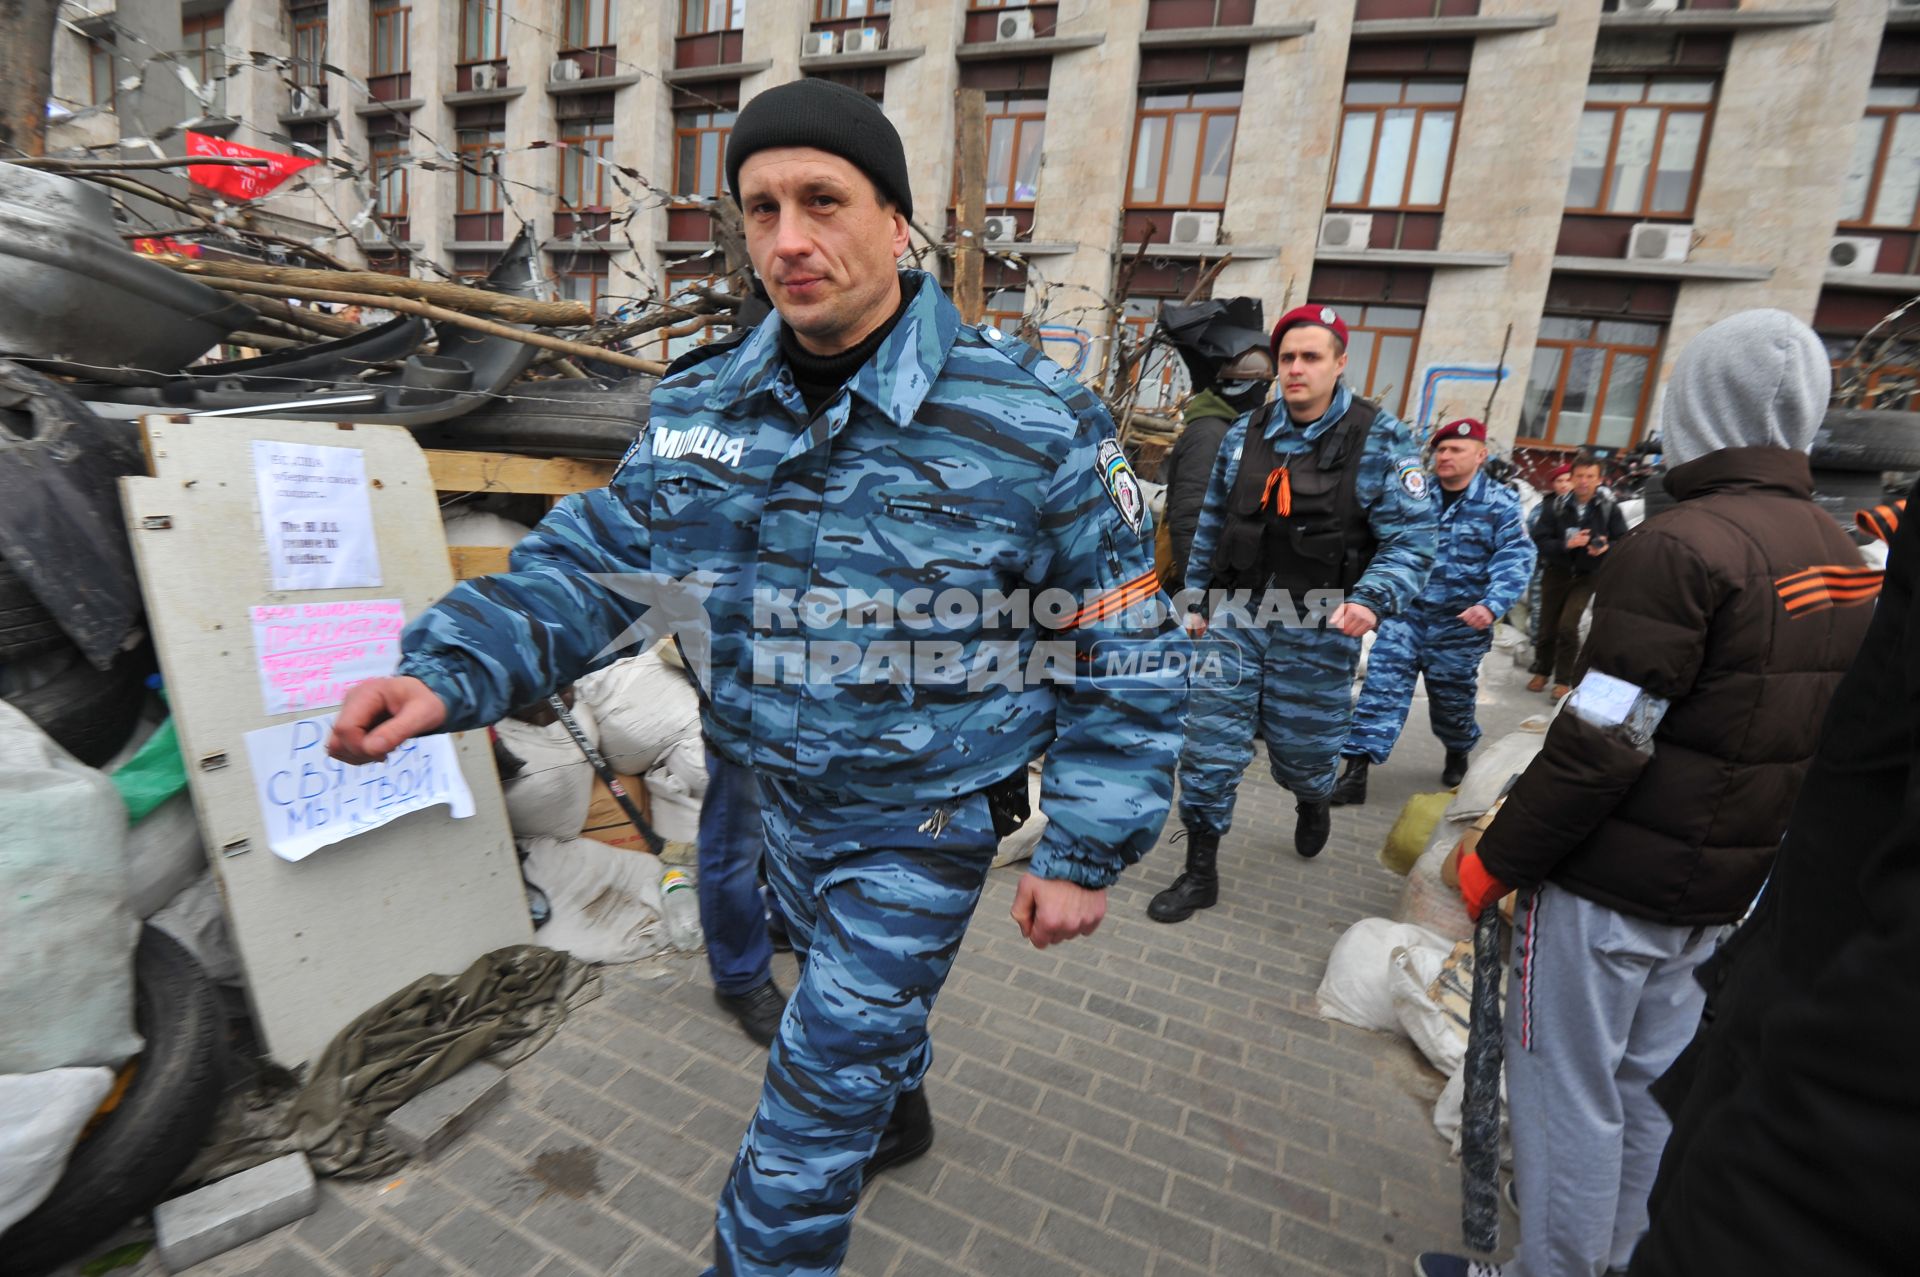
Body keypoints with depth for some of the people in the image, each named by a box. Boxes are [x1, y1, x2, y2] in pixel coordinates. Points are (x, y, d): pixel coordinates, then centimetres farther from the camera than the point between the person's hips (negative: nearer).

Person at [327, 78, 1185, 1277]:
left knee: (817, 1096, 6)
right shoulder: (701, 410, -7)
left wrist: (1086, 853, -15)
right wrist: (452, 670, -22)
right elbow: (592, 560, -4)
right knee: (854, 984, 32)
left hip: (928, 819, -5)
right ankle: (900, 1109, 64)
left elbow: (1129, 656, -16)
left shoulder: (1036, 424, -22)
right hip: (785, 793, 6)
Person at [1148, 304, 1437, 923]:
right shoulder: (1245, 432, 5)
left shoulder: (1380, 439, -6)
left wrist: (1372, 600, -26)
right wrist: (1198, 600, 12)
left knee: (1301, 748, 14)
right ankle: (1200, 872, 14)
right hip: (1236, 617, 3)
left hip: (1317, 632, -2)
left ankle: (1312, 803, 52)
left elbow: (1411, 540, -9)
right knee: (1208, 745, -1)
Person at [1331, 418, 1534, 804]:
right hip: (1406, 611, 1)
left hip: (1458, 624, -1)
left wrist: (1492, 605, -29)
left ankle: (1458, 753, 45)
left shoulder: (1500, 503, -3)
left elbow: (1515, 560, -13)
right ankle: (1356, 770, -14)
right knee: (1382, 684, -12)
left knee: (1452, 696, 15)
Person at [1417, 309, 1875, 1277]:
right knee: (1650, 1084, 21)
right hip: (1722, 887, 8)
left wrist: (1494, 861, -14)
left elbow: (1599, 745, -23)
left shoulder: (1679, 545, -20)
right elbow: (1815, 738, 14)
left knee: (1568, 1092, 7)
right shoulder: (1840, 554, 8)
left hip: (1609, 884, -8)